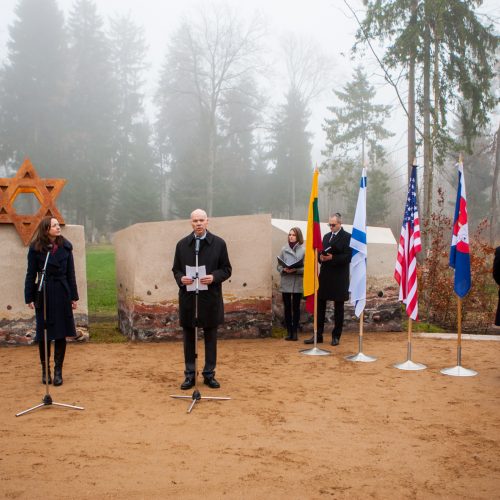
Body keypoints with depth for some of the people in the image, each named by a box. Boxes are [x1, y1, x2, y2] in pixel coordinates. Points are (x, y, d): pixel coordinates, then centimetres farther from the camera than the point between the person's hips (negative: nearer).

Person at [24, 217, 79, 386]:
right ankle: (45, 370, 19)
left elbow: (71, 273, 5)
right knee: (44, 334, 5)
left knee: (61, 333, 5)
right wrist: (29, 297, -4)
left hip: (62, 294, 2)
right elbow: (31, 274, -1)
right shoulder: (35, 249, -4)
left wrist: (74, 296, 4)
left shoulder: (65, 247, 2)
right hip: (43, 294, -2)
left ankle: (58, 370, 14)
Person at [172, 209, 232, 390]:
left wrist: (214, 277, -16)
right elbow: (176, 269, 11)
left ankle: (209, 374, 18)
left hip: (210, 298, -1)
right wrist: (181, 278, -11)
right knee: (188, 337, 8)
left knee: (211, 337, 7)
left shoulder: (219, 243, 1)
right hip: (188, 298, 1)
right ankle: (190, 375, 18)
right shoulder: (182, 244, 7)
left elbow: (227, 269, 3)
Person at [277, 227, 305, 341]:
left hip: (298, 283, -2)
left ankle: (295, 331, 13)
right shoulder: (284, 249, 3)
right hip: (285, 283, 2)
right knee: (287, 307, 6)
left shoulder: (303, 250, -4)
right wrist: (284, 269, -14)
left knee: (296, 307, 5)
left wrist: (295, 270, -19)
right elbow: (279, 266, 7)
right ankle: (289, 331, 15)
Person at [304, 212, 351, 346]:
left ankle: (336, 336, 13)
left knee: (338, 307, 5)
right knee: (320, 305, 5)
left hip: (339, 278, -6)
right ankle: (318, 335, 12)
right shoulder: (326, 236, 15)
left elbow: (348, 257, -12)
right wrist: (321, 257, -4)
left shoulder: (347, 237, -5)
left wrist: (332, 257, -21)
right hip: (325, 276, 6)